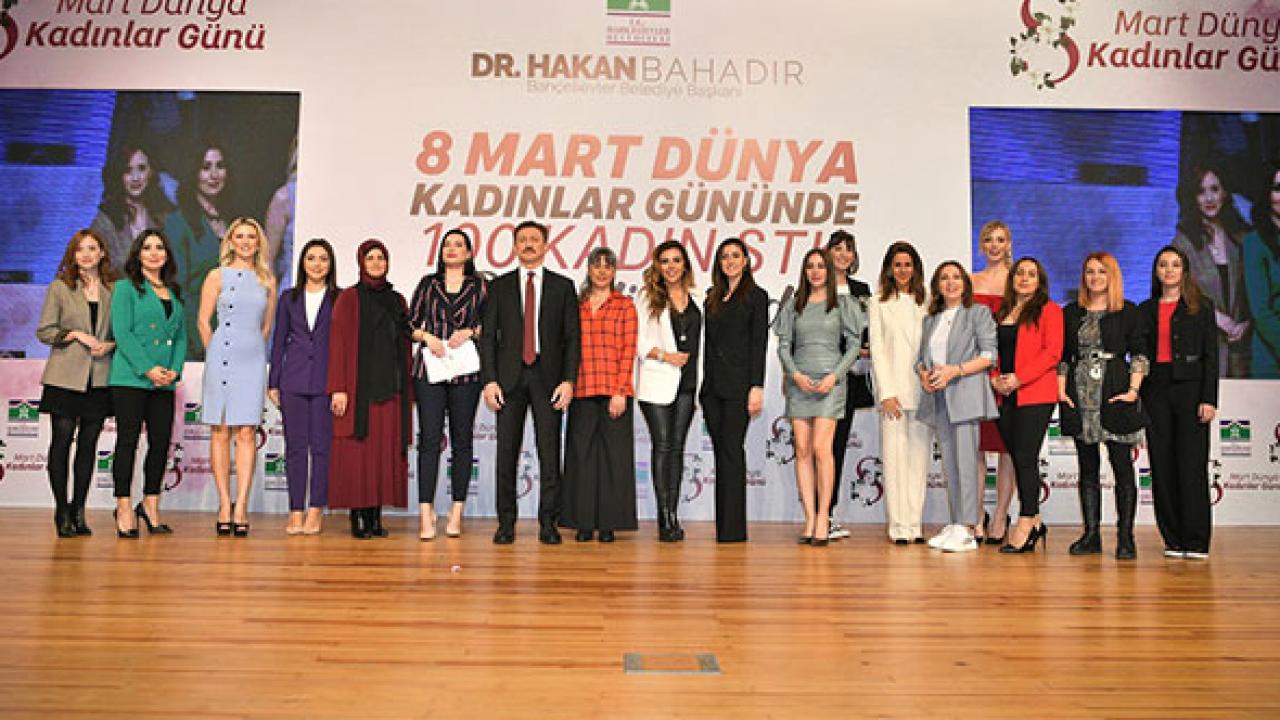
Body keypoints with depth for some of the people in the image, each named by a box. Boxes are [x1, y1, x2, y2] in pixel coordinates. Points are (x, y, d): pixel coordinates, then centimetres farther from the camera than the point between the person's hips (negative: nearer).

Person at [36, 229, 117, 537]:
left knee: (89, 443, 5)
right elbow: (44, 331, 2)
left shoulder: (114, 289, 8)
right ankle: (62, 511, 8)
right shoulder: (60, 287, 5)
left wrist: (109, 345, -8)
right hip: (65, 377, -2)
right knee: (62, 440, -1)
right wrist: (76, 334, -12)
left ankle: (78, 510, 14)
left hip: (100, 378, 2)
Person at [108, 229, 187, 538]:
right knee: (128, 440, -2)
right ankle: (124, 509, 5)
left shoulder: (174, 293, 17)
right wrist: (148, 369, -15)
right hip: (130, 377, -5)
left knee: (162, 442, 5)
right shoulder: (126, 288, 1)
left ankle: (150, 506, 17)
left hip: (165, 382, 5)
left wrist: (174, 370, -1)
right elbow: (122, 333, -8)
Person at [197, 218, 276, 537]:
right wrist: (216, 355, 7)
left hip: (253, 359, 2)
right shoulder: (218, 276, 5)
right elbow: (203, 321, 6)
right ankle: (225, 506, 7)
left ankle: (241, 508, -4)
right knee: (220, 432, 1)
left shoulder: (267, 280, 12)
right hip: (222, 358, -1)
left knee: (247, 433, -4)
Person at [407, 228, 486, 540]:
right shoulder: (428, 283, 13)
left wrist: (470, 332, -9)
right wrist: (427, 336, -6)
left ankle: (456, 514, 8)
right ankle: (426, 517, -6)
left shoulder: (479, 285, 10)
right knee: (429, 438, -6)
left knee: (462, 439, 1)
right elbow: (410, 324, 12)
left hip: (466, 371, 0)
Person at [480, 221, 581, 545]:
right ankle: (506, 522, 10)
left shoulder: (563, 286, 9)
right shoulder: (499, 286, 11)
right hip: (510, 377, 1)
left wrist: (568, 380, -6)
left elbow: (573, 337, 4)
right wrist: (489, 380, -4)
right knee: (506, 452, 1)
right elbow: (488, 336, 7)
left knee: (549, 452, -1)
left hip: (548, 378, -1)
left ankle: (548, 522, 7)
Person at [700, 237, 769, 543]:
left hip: (738, 383, -6)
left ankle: (733, 528, -4)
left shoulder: (756, 296, 1)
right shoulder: (712, 296, 17)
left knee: (731, 450, -8)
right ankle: (724, 527, 12)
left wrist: (757, 387, -13)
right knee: (721, 451, 7)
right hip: (711, 385, 6)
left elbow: (759, 343, -5)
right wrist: (701, 384, 11)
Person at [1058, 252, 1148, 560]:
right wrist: (1061, 390, 2)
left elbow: (1139, 354, 0)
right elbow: (1063, 355, 12)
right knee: (1087, 467, 7)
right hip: (1080, 396, 3)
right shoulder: (1071, 313, 13)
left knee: (1122, 464, -3)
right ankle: (1090, 535, 12)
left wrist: (1133, 390, -10)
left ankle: (1125, 537, 3)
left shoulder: (1128, 312, 5)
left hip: (1115, 394, -3)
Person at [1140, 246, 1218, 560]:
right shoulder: (1146, 309, 13)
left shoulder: (1201, 307, 5)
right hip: (1155, 390, 3)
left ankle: (1196, 541, 1)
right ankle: (1173, 539, 11)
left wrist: (1209, 399, -9)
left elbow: (1210, 355, 0)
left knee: (1192, 464, -5)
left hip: (1189, 387, -3)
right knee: (1162, 466, 3)